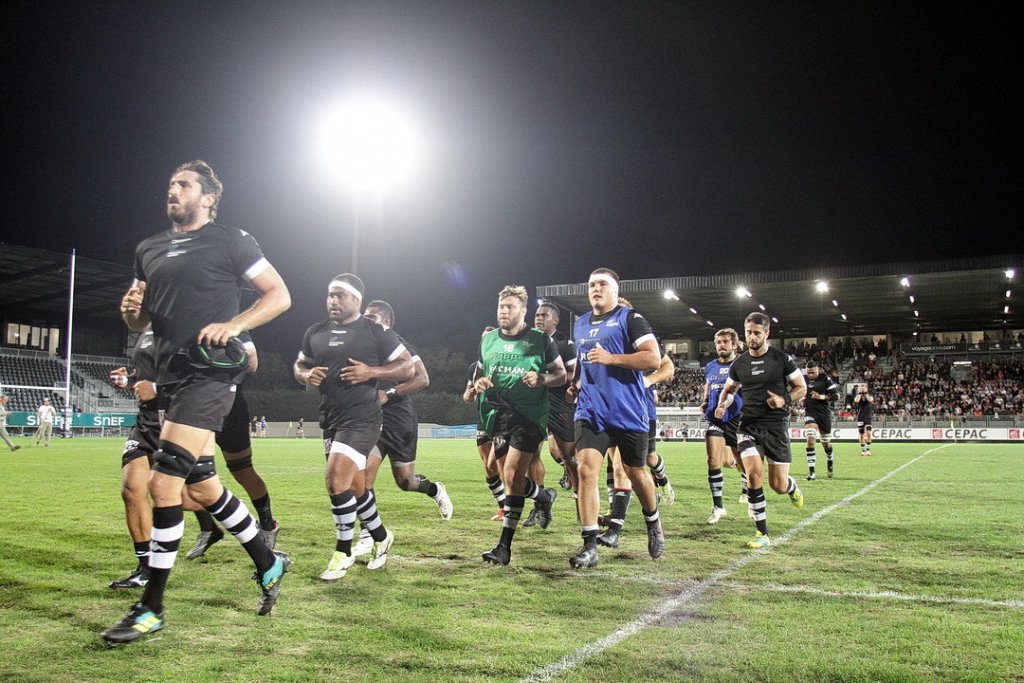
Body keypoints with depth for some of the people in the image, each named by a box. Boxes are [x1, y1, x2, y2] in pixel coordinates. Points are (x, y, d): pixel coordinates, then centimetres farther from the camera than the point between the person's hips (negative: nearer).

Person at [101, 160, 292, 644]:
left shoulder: (230, 242, -1)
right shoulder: (148, 250, 19)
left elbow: (279, 295, -3)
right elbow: (139, 323, 24)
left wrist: (233, 325, -17)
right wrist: (130, 308, 0)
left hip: (210, 372, -8)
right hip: (172, 377, 8)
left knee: (163, 482, -14)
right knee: (202, 486, 12)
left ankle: (151, 608, -5)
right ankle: (268, 564, 30)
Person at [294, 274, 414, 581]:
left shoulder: (376, 332, -5)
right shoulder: (315, 333, 11)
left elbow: (408, 367, -3)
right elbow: (299, 365, 23)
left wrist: (371, 372, -17)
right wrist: (306, 375, -1)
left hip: (362, 418, -6)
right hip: (330, 418, 7)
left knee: (336, 480, -17)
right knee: (355, 487, 15)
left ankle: (343, 552, 0)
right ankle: (381, 537, 37)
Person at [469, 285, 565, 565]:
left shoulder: (540, 339, 0)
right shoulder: (488, 339, 12)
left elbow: (561, 374, 5)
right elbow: (481, 373, 23)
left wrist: (542, 379, -16)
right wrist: (478, 384, -1)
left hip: (529, 415, -5)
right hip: (497, 414, 5)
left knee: (512, 476, -15)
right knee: (513, 480, 9)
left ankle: (504, 545, -10)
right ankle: (546, 496, 43)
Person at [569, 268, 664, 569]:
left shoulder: (629, 318, -4)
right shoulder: (581, 324, 16)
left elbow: (654, 358, -14)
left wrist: (610, 358, -19)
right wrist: (576, 382, 13)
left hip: (628, 412, -4)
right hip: (590, 412, 4)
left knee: (636, 473, 11)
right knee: (586, 469, -12)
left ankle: (653, 525, 39)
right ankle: (590, 547, -8)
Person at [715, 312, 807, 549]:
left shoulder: (782, 359, -3)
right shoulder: (739, 364, 7)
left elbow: (801, 388, 3)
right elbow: (729, 389, 22)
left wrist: (785, 400, -16)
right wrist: (723, 405, 0)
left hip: (776, 426, -2)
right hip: (749, 425, 2)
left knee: (778, 486, -1)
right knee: (754, 475, -17)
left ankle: (792, 487, 40)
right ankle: (762, 534, -5)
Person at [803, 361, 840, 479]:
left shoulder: (825, 379, -8)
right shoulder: (805, 379, 5)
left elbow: (836, 395, -10)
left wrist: (821, 397, -20)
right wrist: (803, 400, 4)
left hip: (824, 413, -2)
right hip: (810, 413, 2)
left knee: (826, 442, 12)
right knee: (810, 439, -18)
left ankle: (830, 464, 42)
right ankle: (811, 471, -20)